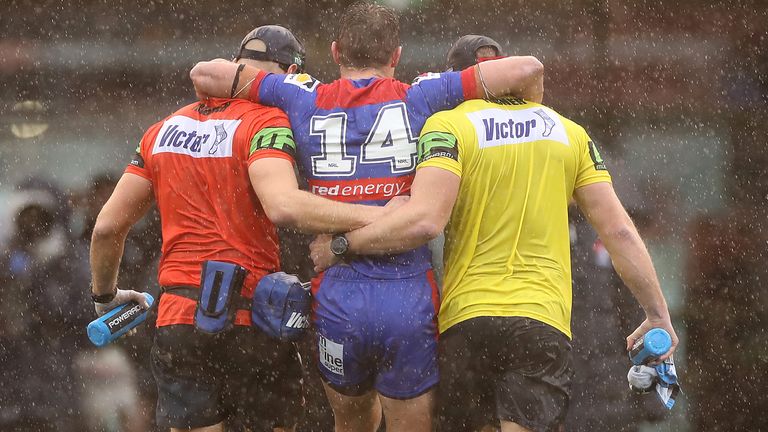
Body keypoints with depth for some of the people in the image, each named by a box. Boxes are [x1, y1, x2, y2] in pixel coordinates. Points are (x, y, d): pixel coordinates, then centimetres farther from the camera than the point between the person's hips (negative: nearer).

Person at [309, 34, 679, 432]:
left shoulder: (448, 126, 1)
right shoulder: (568, 133, 13)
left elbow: (424, 221, -15)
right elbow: (618, 231, 10)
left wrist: (340, 245, -5)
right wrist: (658, 314, 17)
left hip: (464, 317, -2)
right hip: (544, 324, 2)